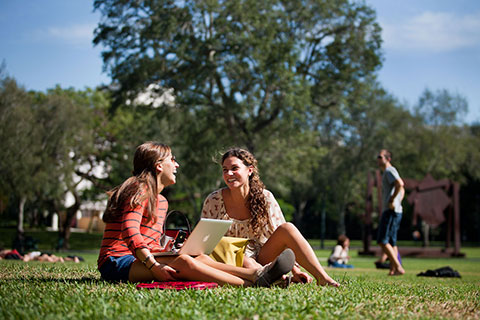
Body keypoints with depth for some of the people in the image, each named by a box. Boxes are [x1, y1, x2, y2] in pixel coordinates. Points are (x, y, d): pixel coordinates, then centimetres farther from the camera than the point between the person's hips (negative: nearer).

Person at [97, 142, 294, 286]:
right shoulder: (140, 191, -8)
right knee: (183, 262, -31)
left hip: (139, 259, 9)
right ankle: (249, 284, -41)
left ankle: (255, 274, -33)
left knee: (201, 258, -15)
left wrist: (171, 252, 2)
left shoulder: (161, 201, 21)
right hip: (117, 262, -9)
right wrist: (154, 266, -28)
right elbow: (130, 232, -21)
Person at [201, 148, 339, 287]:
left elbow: (280, 236, 0)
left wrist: (295, 269, -11)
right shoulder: (213, 201, -7)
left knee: (287, 228, -23)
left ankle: (322, 278, -32)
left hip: (261, 258, 2)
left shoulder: (265, 198, -4)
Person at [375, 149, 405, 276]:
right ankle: (393, 269, 11)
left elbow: (400, 184, -26)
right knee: (391, 242, 11)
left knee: (383, 241, -14)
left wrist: (392, 200, -21)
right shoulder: (388, 172, 23)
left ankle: (398, 267, -17)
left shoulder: (389, 170, -8)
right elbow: (402, 190, 33)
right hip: (396, 212, 11)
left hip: (391, 211, -11)